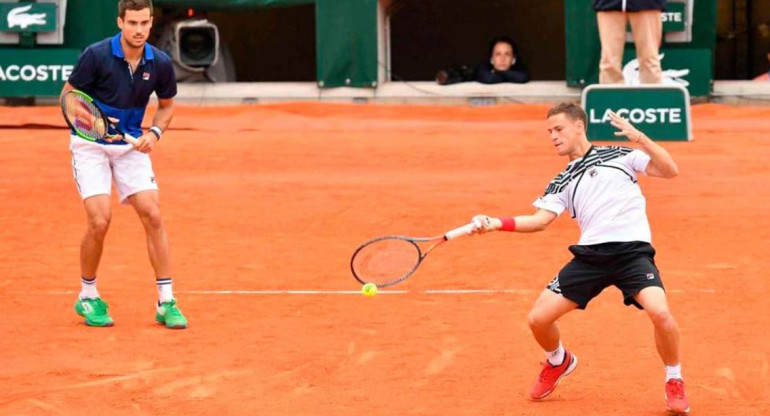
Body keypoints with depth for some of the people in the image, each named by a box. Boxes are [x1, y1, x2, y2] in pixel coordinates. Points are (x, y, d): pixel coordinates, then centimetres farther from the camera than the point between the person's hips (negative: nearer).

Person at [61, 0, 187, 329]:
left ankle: (166, 302, 0)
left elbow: (166, 104, 11)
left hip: (131, 145, 3)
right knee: (99, 220, -15)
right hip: (91, 145, -3)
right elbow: (68, 95, -8)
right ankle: (88, 297, 8)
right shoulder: (96, 55, -18)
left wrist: (154, 133, -8)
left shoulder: (160, 64, -7)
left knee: (153, 216, -8)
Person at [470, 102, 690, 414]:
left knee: (660, 313, -29)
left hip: (632, 249, -4)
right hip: (590, 255, 4)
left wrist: (640, 138, -12)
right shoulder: (561, 184, 19)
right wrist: (495, 223, -9)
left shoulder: (619, 155, 10)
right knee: (538, 318, -2)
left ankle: (674, 381, -2)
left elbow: (670, 171, 1)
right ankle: (558, 362, 33)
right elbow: (539, 220, 5)